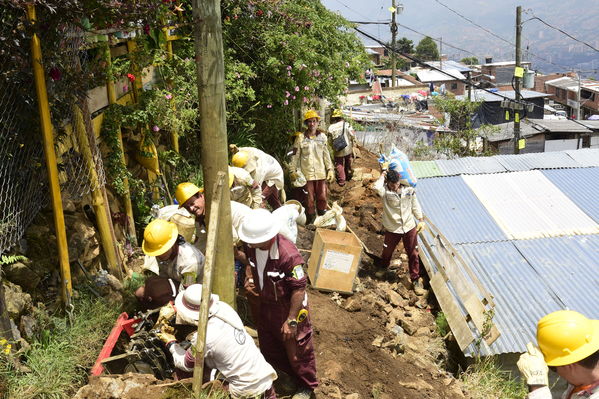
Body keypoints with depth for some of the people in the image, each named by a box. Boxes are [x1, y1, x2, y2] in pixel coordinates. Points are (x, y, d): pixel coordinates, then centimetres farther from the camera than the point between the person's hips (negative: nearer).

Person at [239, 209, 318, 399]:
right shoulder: (252, 245, -15)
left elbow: (299, 290, -28)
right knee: (269, 347, 26)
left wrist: (291, 320, -23)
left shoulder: (288, 255, -37)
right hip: (265, 305, 7)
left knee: (296, 350, 14)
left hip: (288, 308, -7)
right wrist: (249, 278, -7)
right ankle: (288, 376, 54)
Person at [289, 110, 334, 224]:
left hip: (321, 172, 2)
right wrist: (293, 171, 0)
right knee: (309, 198, 6)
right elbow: (295, 156, 0)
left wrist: (330, 170, 4)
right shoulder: (301, 138, -5)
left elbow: (326, 155, 7)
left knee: (322, 196, 8)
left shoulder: (322, 136, 2)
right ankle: (311, 218, 23)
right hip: (307, 173, -2)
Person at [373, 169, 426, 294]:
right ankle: (382, 269, 47)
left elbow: (415, 205, 4)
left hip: (410, 227, 1)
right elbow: (376, 187, -41)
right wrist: (382, 175, -26)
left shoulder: (408, 190, -9)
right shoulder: (385, 191, -17)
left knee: (413, 254, 8)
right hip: (392, 229, -1)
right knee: (387, 252, 18)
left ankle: (416, 280, 22)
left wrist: (421, 220, 5)